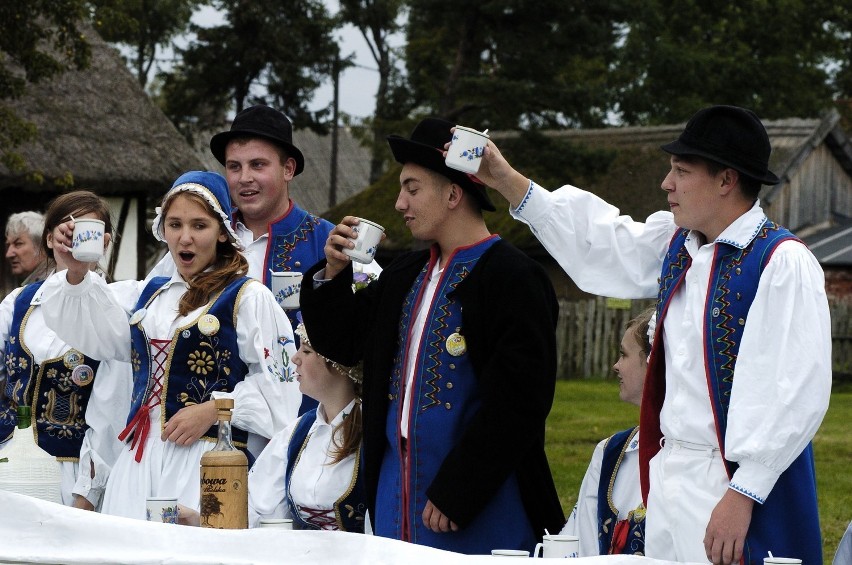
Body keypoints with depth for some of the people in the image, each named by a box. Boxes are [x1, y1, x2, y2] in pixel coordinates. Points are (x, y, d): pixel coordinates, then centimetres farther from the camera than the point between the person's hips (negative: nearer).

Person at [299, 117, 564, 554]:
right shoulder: (406, 276, 14)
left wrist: (455, 493, -19)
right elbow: (342, 343, 22)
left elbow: (515, 401, -18)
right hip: (395, 494, 7)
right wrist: (334, 273, 5)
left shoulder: (514, 279, -12)